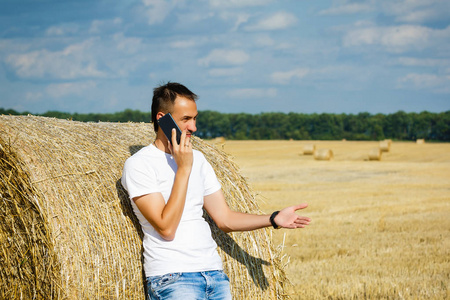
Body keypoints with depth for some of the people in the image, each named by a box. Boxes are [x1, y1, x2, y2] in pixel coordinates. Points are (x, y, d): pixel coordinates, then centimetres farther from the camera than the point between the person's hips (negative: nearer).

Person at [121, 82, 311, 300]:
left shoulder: (197, 159, 15)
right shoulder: (138, 164, -6)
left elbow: (224, 219, 13)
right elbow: (166, 228, -14)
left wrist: (274, 219, 0)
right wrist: (183, 168, -13)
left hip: (214, 272, 6)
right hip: (171, 275, -6)